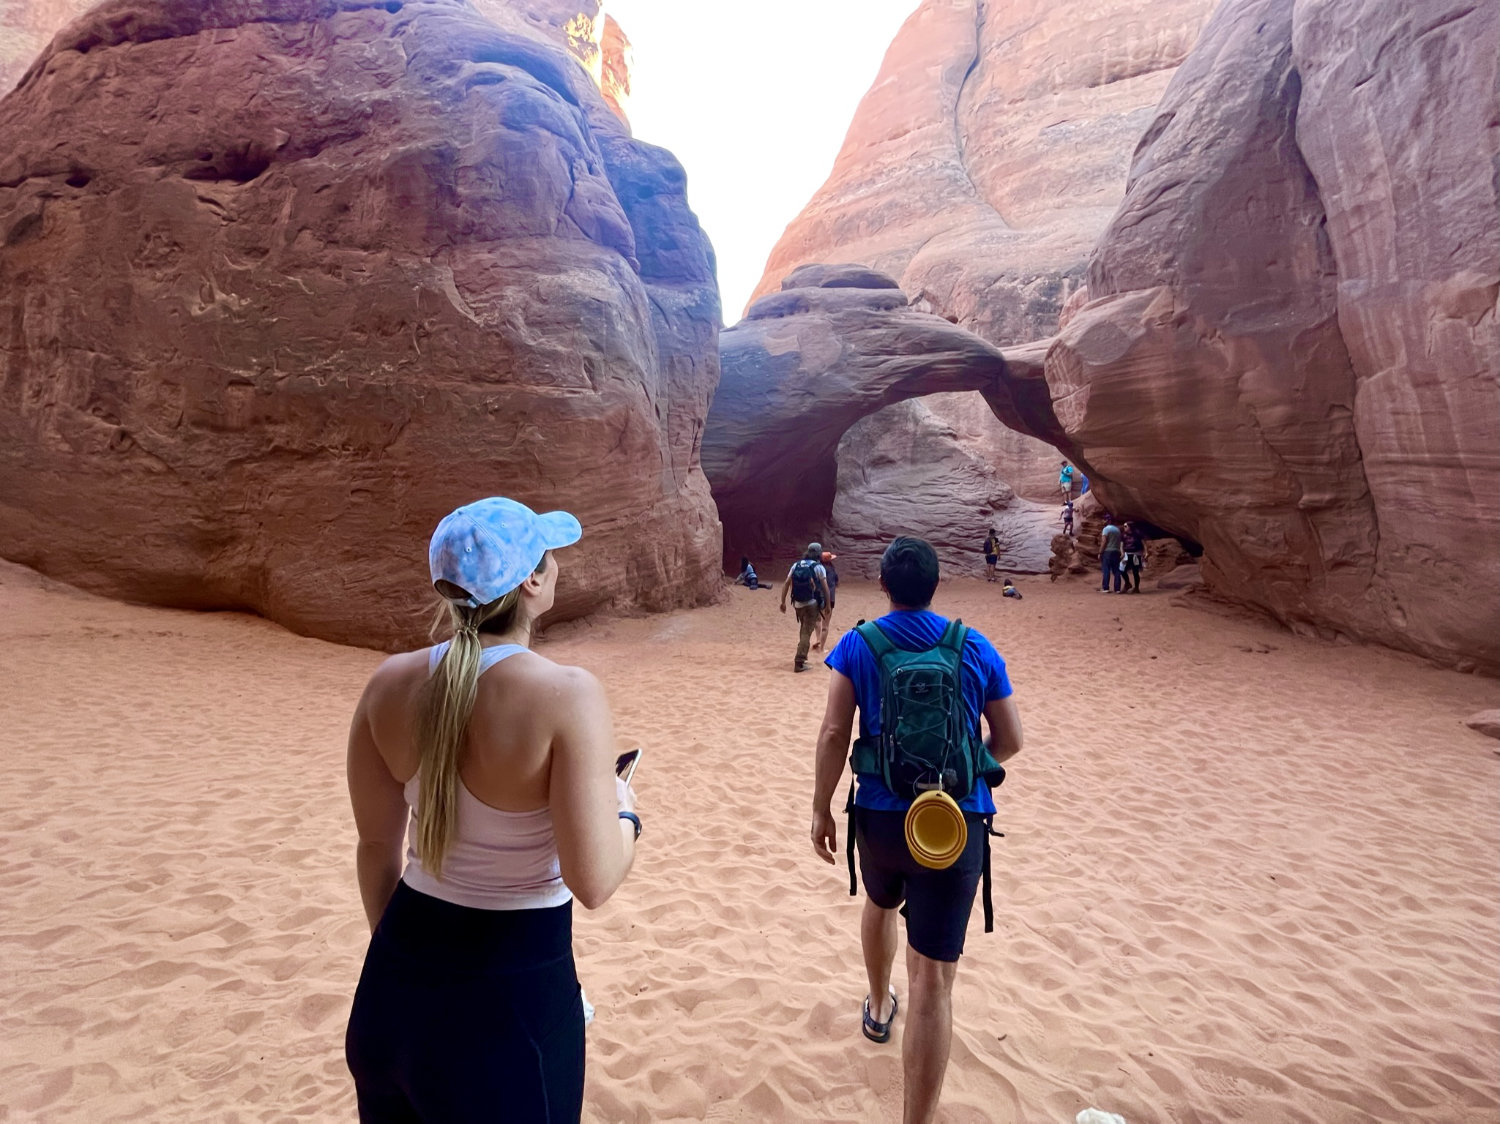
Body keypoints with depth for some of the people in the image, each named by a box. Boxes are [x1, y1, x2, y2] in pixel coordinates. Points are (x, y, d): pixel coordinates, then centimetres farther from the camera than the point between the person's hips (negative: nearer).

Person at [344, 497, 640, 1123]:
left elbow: (376, 846, 4)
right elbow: (594, 882, -25)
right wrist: (624, 812, -3)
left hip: (397, 977, 5)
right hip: (512, 988, -5)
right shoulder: (566, 695, -24)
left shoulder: (390, 684, -7)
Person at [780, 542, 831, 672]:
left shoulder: (796, 565, 7)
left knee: (803, 630, 24)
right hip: (812, 604, -4)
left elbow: (786, 583, 3)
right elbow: (825, 587, -8)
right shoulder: (818, 567, -4)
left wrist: (783, 602, 5)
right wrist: (828, 604, 0)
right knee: (806, 632, -2)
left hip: (798, 604, 4)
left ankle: (802, 656, 34)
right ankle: (799, 662, -10)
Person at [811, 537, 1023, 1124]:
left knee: (881, 903, 33)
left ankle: (879, 1006, 58)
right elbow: (1010, 739, 4)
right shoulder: (977, 649, -2)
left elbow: (834, 733, -9)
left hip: (880, 813, 2)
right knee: (934, 976, 1)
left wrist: (821, 810, 0)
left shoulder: (856, 645, -4)